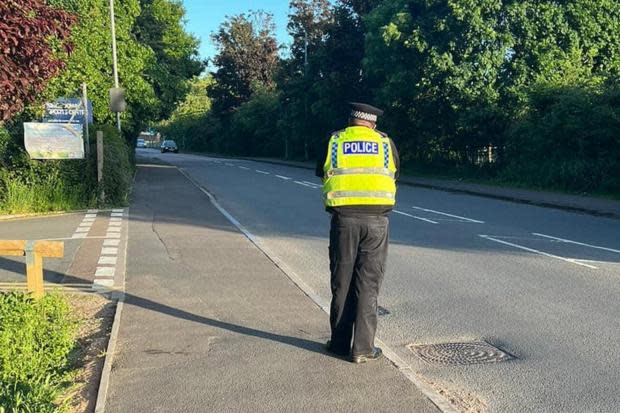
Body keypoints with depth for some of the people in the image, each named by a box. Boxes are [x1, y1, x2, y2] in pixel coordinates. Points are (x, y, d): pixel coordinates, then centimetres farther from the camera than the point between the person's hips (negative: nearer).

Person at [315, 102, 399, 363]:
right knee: (368, 284, 5)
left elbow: (322, 174, 16)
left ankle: (340, 343, 19)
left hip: (344, 217, 0)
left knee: (341, 282, 10)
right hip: (376, 219, 0)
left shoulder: (334, 141, 7)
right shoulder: (385, 142, 9)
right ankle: (363, 348, 7)